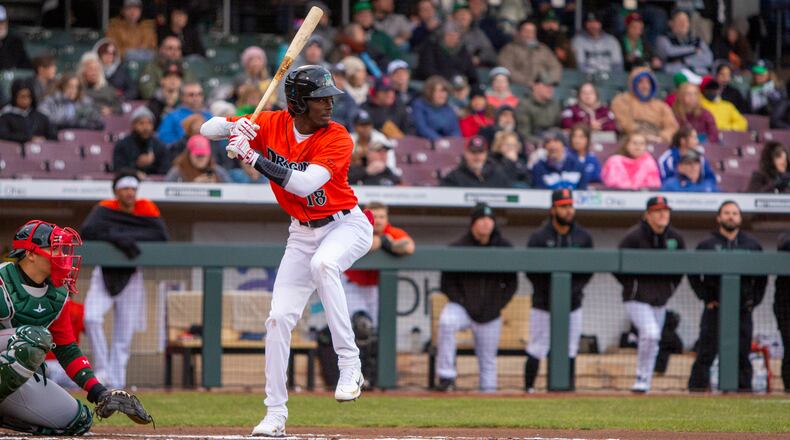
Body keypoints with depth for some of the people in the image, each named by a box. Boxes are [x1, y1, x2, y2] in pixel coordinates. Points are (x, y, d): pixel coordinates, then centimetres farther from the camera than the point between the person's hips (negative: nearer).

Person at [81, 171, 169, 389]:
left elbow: (162, 238, -15)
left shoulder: (147, 209, -4)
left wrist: (129, 237, -21)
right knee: (91, 318, -23)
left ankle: (115, 382, 9)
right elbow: (87, 231, -25)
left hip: (130, 277, 1)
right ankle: (102, 369, -11)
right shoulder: (105, 209, -8)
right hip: (103, 274, -1)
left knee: (124, 336, 0)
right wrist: (117, 238, -35)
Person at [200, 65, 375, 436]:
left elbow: (305, 184, -34)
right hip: (302, 234, 5)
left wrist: (254, 158, -37)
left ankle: (349, 365, -32)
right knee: (279, 317, -3)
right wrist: (233, 126, -26)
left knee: (323, 263, -38)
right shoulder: (272, 124, -8)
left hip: (346, 225, -5)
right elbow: (206, 130, -4)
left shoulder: (337, 138, -21)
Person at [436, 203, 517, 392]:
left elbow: (512, 283, 8)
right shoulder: (457, 247, -5)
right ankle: (446, 375, -29)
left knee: (488, 361, 6)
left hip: (491, 316, 2)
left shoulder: (504, 248, 2)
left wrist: (498, 305, -3)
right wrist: (461, 303, -12)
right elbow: (447, 283, -1)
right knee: (446, 322, -33)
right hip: (463, 307, -2)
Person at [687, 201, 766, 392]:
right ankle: (697, 389, -3)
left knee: (742, 354, 3)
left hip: (743, 310, 2)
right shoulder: (707, 244, 4)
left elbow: (762, 276, 16)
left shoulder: (752, 245, 10)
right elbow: (693, 274, 6)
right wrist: (705, 297, -2)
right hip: (715, 309, -2)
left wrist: (755, 300, 7)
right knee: (706, 354, -5)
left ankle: (744, 389, 7)